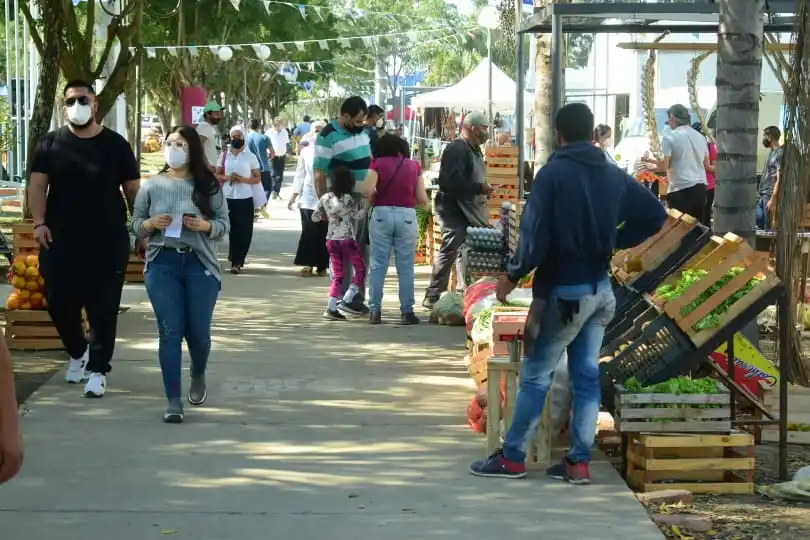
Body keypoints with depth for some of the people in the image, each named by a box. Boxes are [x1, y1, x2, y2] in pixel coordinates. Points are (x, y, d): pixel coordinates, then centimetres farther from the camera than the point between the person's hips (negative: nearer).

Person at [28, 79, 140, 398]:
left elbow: (132, 190, 6)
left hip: (107, 241, -2)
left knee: (103, 309, -2)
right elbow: (37, 185, 1)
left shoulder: (115, 144, 4)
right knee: (59, 304, 7)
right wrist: (40, 223, -12)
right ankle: (77, 352, 33)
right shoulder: (50, 144, 6)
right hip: (60, 241, 2)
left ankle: (98, 370, 7)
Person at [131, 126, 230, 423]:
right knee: (170, 332, -5)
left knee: (198, 331, 8)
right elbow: (135, 225, 10)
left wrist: (205, 226, -14)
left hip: (200, 264, 0)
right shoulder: (152, 185, 5)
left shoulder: (209, 185, 3)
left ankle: (198, 377, 40)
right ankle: (173, 400, -2)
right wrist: (151, 224, -10)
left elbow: (224, 223, 5)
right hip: (162, 264, 0)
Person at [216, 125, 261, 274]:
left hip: (245, 198, -1)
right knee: (231, 229, 6)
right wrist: (226, 177, -10)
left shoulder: (250, 157, 1)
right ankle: (236, 260, 20)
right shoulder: (224, 156, 6)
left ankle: (237, 262, 1)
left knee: (243, 231, -3)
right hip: (227, 198, 1)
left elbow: (257, 178, 3)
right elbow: (217, 175, 11)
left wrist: (243, 179, -14)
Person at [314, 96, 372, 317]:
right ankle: (343, 301, 2)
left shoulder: (362, 131, 10)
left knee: (363, 251, 11)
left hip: (365, 200, 7)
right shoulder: (329, 136, -12)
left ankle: (358, 299, 19)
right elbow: (320, 174, -14)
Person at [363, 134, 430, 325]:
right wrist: (427, 206, 23)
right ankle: (407, 311, 4)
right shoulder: (414, 165, 6)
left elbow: (368, 190, -10)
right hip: (407, 216, 1)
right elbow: (422, 198, 2)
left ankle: (375, 310, 4)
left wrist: (374, 201, 10)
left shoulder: (378, 163, 2)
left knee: (378, 265, 5)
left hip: (381, 214, -1)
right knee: (406, 267, 5)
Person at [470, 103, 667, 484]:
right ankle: (579, 462, 10)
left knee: (535, 375, 1)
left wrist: (513, 276, -6)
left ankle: (512, 457, 7)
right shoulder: (614, 176, 6)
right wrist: (613, 241, 13)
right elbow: (655, 216, 11)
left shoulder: (554, 173, -13)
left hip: (563, 291, -6)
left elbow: (535, 234, -18)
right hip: (601, 289, 6)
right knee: (587, 375, 9)